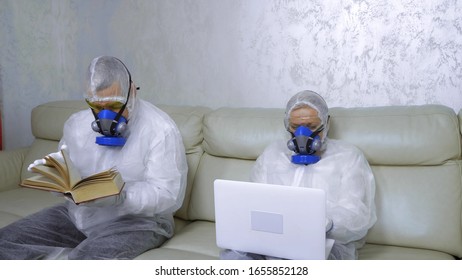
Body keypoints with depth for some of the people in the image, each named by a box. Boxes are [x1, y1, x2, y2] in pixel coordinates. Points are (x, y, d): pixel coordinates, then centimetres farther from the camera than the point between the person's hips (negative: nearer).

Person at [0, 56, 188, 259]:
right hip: (77, 214, 6)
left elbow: (169, 194, -18)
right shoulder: (76, 124, 4)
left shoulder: (161, 130, -14)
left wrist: (120, 198, -32)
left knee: (86, 261, -33)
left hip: (136, 221, -6)